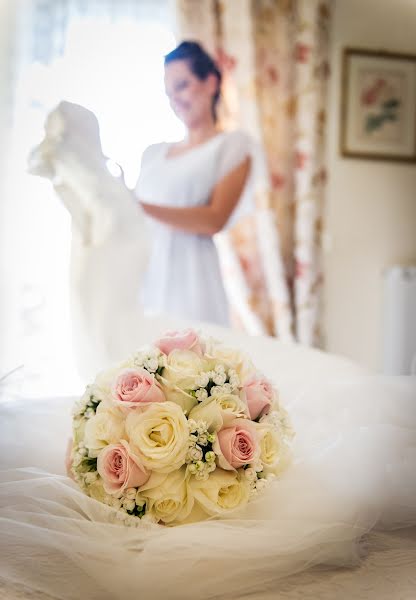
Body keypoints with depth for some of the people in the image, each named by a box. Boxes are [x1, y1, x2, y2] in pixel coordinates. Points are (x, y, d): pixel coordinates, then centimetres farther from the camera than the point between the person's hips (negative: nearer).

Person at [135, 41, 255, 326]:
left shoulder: (233, 144, 3)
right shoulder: (155, 153, 19)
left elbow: (215, 219, -11)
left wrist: (140, 207, -18)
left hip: (189, 279, -4)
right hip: (143, 279, 5)